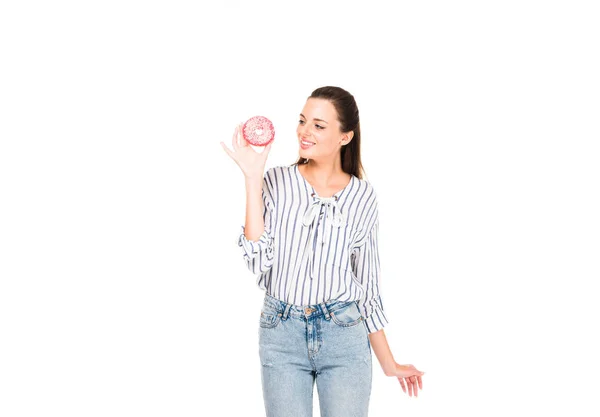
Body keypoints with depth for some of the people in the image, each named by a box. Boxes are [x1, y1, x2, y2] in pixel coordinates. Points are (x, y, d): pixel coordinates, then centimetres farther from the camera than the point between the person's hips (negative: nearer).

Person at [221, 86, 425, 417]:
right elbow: (259, 261, -13)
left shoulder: (362, 196, 1)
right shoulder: (277, 182, -2)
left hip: (345, 337, 1)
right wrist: (252, 178, -16)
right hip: (282, 336, 0)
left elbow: (367, 283, 8)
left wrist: (389, 364, 10)